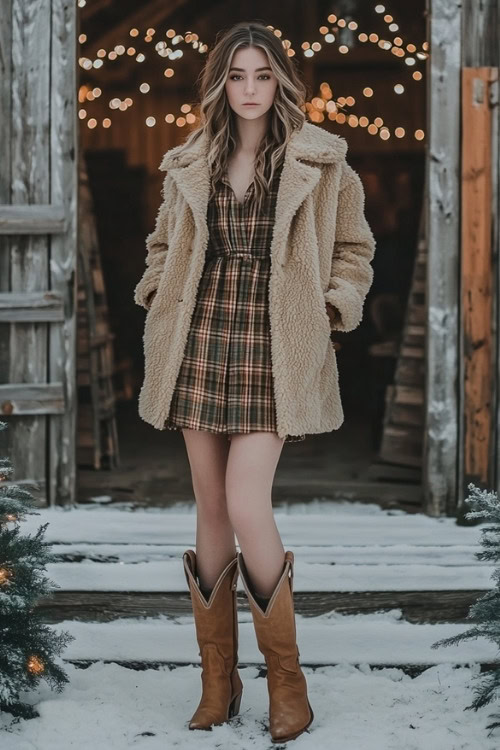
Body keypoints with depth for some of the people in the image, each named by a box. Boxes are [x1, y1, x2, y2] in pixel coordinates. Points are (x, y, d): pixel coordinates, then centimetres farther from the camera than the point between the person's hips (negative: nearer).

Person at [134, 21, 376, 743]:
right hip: (202, 347, 4)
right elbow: (164, 244, 24)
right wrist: (161, 298, 8)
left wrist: (334, 307, -4)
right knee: (211, 510, 6)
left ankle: (287, 681, 2)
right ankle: (218, 682, 16)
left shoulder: (321, 162, 1)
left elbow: (354, 250, 10)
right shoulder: (190, 165, 10)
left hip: (274, 352, -4)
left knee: (247, 507, -14)